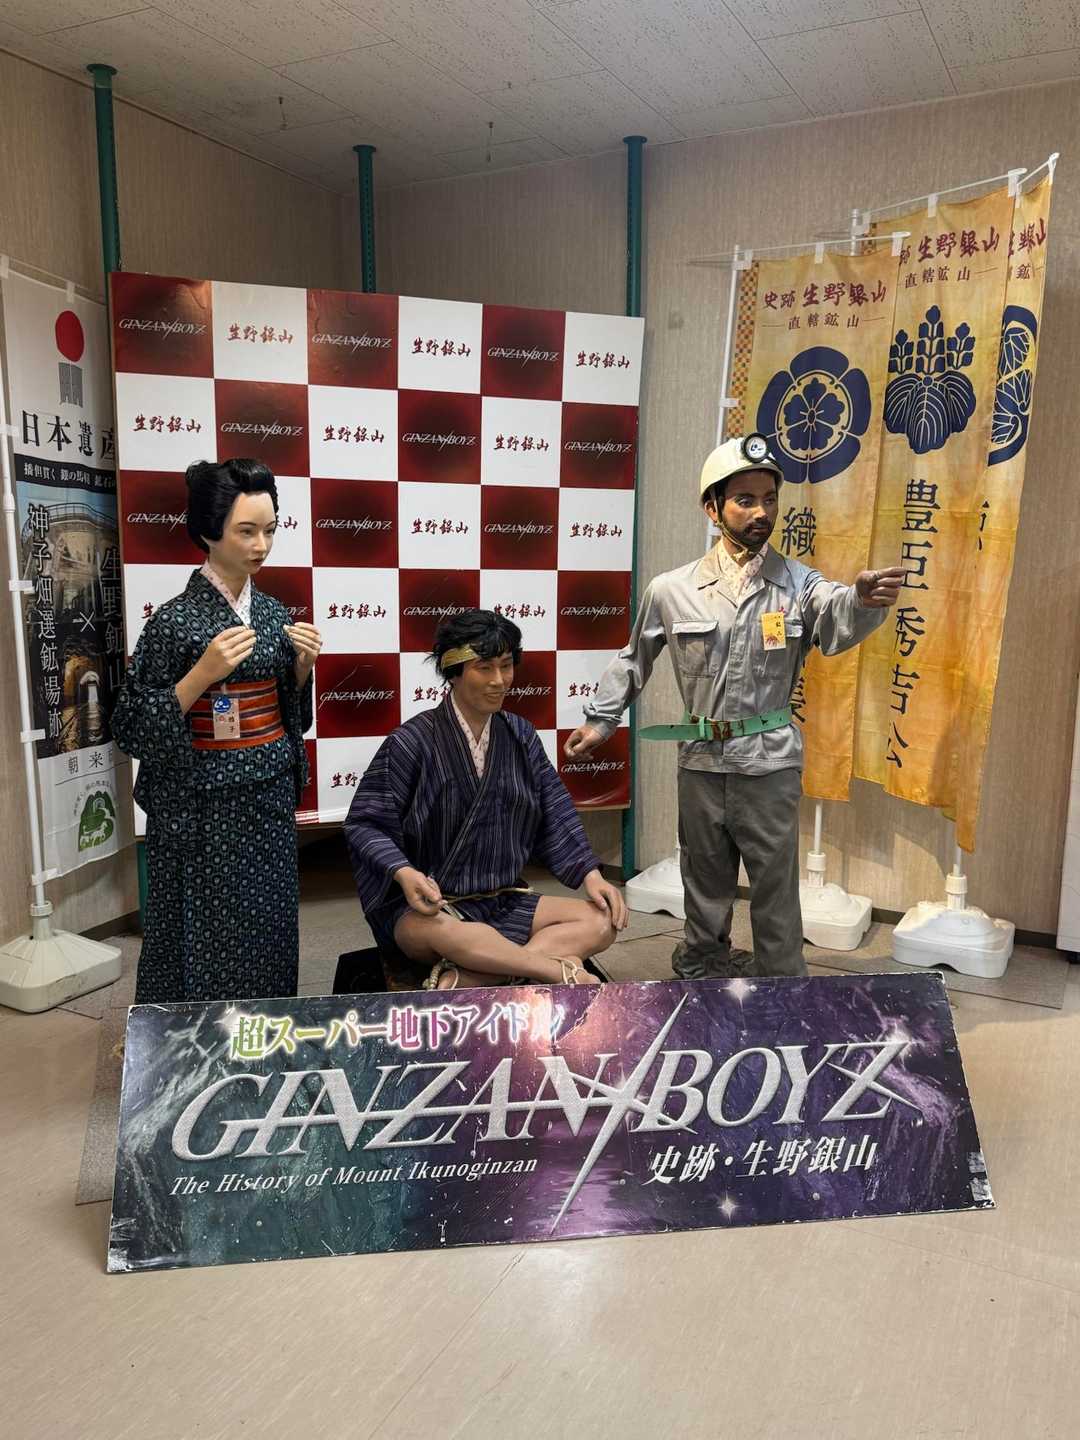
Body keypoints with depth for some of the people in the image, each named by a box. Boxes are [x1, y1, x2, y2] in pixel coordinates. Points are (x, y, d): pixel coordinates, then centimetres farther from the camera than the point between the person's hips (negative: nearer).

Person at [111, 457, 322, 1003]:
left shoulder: (273, 612, 5)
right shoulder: (174, 620, -13)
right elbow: (131, 729, -12)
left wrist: (302, 665, -4)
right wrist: (203, 674, -22)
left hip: (270, 797, 6)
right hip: (205, 806, -5)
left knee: (269, 930, 13)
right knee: (208, 938, 3)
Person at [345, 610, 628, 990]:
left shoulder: (520, 735, 6)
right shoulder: (413, 741, -9)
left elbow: (555, 813, 8)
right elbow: (365, 823, -9)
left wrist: (590, 875, -4)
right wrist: (404, 872, -27)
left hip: (504, 903, 6)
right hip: (429, 906, -5)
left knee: (600, 922, -15)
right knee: (435, 931, -40)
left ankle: (462, 980, -27)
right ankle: (562, 970, -23)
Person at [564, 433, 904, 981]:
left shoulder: (798, 584, -6)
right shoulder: (671, 590, -2)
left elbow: (838, 618, -28)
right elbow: (634, 659, 13)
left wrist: (865, 599, -50)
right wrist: (600, 720, 14)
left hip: (770, 761, -1)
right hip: (701, 758, 2)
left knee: (776, 880, 7)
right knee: (706, 873, 17)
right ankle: (704, 964, 39)